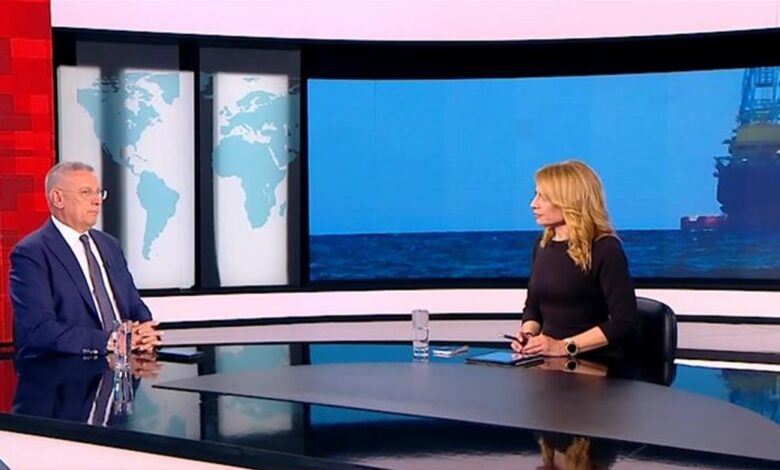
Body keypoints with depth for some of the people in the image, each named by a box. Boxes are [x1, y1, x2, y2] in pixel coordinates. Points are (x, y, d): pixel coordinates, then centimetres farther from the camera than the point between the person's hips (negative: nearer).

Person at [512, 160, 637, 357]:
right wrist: (528, 333, 1)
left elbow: (624, 323, -15)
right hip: (549, 360, 6)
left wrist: (565, 346, -19)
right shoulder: (543, 245, 11)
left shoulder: (605, 249, -10)